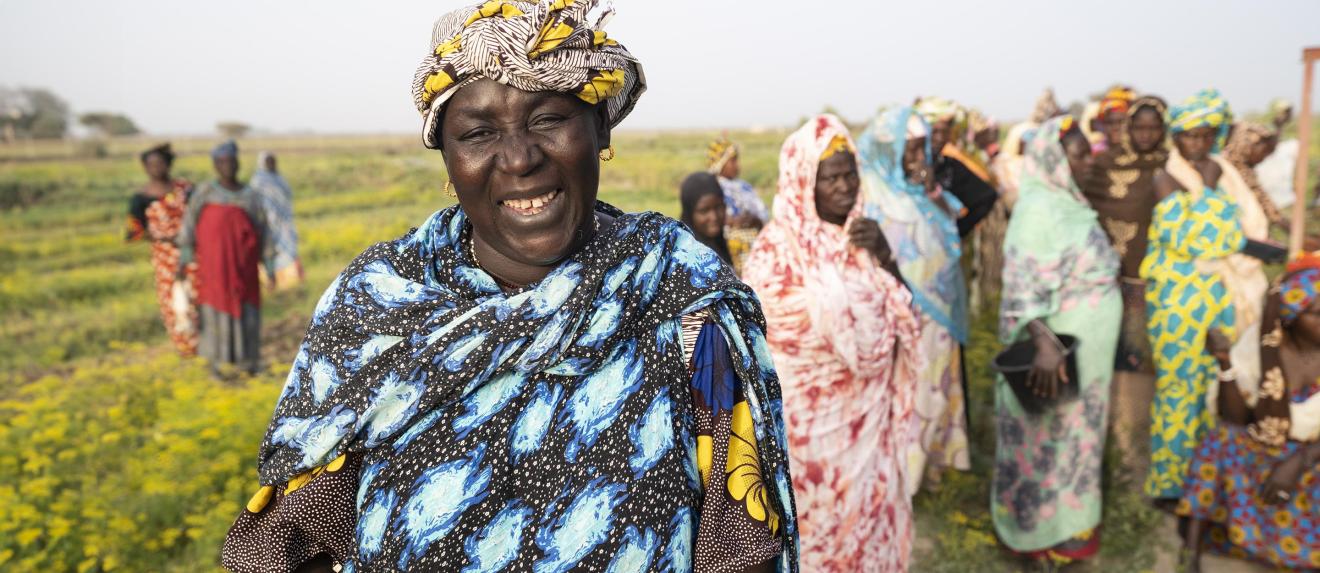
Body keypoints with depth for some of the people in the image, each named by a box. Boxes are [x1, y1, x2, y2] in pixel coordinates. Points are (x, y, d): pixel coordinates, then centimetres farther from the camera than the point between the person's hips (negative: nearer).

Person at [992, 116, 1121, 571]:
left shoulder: (1068, 202, 8)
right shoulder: (1038, 207, -21)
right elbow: (1024, 286, -29)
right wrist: (1045, 343, -39)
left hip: (1085, 349, 9)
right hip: (1056, 350, -9)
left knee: (1073, 436, 20)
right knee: (1049, 441, 5)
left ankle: (1068, 515, 37)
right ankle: (1044, 531, 20)